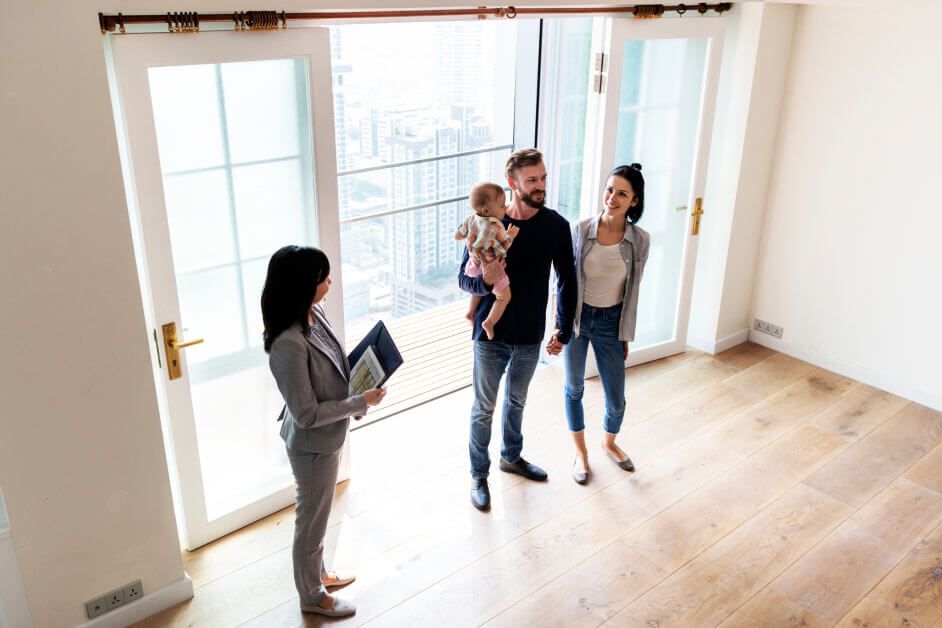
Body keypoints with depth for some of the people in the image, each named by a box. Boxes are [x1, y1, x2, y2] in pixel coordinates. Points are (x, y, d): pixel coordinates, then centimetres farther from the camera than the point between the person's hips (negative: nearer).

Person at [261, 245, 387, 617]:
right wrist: (360, 402, -22)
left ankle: (317, 573, 52)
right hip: (312, 444, -8)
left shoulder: (314, 314, -6)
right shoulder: (288, 343, -34)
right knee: (311, 520, 15)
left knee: (318, 513, 28)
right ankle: (312, 597, 39)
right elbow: (306, 414, -28)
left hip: (329, 436, 8)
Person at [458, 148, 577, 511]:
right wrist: (484, 281, -32)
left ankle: (512, 457, 47)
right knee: (484, 408, 10)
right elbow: (464, 279, -8)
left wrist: (563, 330, 3)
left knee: (517, 401, 23)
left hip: (531, 336, 3)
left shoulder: (556, 226, -7)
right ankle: (479, 475, 29)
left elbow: (567, 280, 4)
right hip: (491, 335, -3)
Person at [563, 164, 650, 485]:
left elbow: (632, 291, 0)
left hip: (611, 322, 0)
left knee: (616, 400, 8)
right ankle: (580, 451, 39)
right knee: (574, 388, 16)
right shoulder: (579, 230, -13)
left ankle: (609, 442, 42)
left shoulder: (640, 240, -11)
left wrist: (626, 336, 5)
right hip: (577, 317, 0)